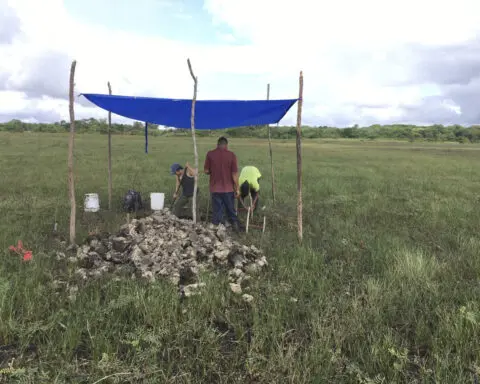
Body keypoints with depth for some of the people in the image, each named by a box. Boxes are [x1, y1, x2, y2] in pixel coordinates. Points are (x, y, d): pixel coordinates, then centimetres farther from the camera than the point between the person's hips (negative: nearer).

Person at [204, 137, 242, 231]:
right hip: (228, 188, 0)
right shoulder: (231, 155, -8)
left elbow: (206, 171, 0)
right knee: (231, 209, 16)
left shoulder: (210, 154, -5)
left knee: (217, 210, 9)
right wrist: (237, 188, 0)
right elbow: (234, 173, -8)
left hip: (215, 188, 0)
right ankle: (235, 224, 23)